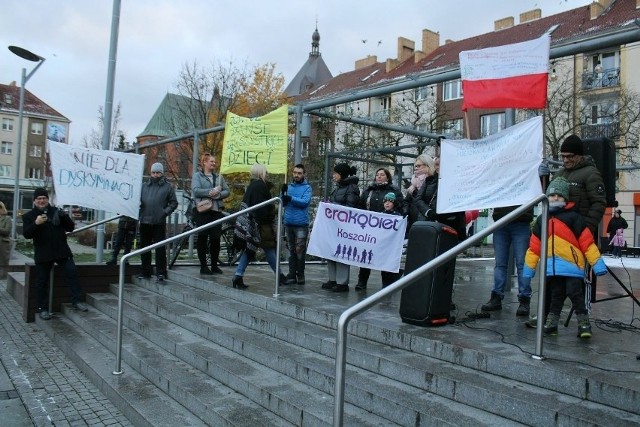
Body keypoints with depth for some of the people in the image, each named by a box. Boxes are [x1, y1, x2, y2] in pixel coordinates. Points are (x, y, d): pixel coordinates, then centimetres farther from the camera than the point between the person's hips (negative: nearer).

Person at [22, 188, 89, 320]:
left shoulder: (56, 211, 10)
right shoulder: (29, 216, 6)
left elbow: (71, 228, 6)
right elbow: (26, 234, -7)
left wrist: (64, 217, -13)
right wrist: (36, 223, -24)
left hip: (62, 251, 1)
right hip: (42, 254, -1)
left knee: (72, 272, -10)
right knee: (42, 282, 3)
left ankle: (76, 301, -2)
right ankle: (43, 309, 14)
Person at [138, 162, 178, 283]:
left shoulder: (168, 187, 3)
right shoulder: (144, 186, 13)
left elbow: (174, 203, 3)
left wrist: (166, 212, -10)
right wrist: (139, 210, -1)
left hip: (159, 222, -4)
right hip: (145, 221, 4)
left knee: (160, 248, -5)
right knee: (144, 247, 11)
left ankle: (161, 272, -1)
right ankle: (145, 271, 22)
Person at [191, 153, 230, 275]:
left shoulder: (219, 177, 17)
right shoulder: (197, 175, 5)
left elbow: (227, 191, 9)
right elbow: (195, 190, -10)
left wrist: (217, 194, -10)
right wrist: (211, 191, -19)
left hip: (216, 210, 4)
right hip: (202, 211, -3)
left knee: (216, 238, 2)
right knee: (202, 237, 0)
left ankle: (214, 265, 14)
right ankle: (203, 266, 8)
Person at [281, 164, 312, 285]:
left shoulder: (307, 187, 0)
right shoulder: (289, 187, 12)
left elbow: (305, 202, -15)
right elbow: (282, 202, 6)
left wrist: (291, 198, -23)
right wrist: (283, 193, -12)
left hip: (301, 224, -4)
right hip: (289, 223, 4)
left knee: (300, 250, -2)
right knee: (291, 250, 8)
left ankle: (300, 275, 8)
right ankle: (292, 275, 12)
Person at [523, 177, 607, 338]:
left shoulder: (573, 217, -1)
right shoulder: (542, 220, 12)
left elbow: (587, 242, -2)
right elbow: (534, 246, 13)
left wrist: (597, 262, -5)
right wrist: (529, 267, 14)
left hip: (571, 265, -4)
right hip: (552, 267, 4)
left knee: (575, 294, -4)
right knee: (556, 296, 12)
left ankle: (583, 323, 6)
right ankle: (551, 323, 19)